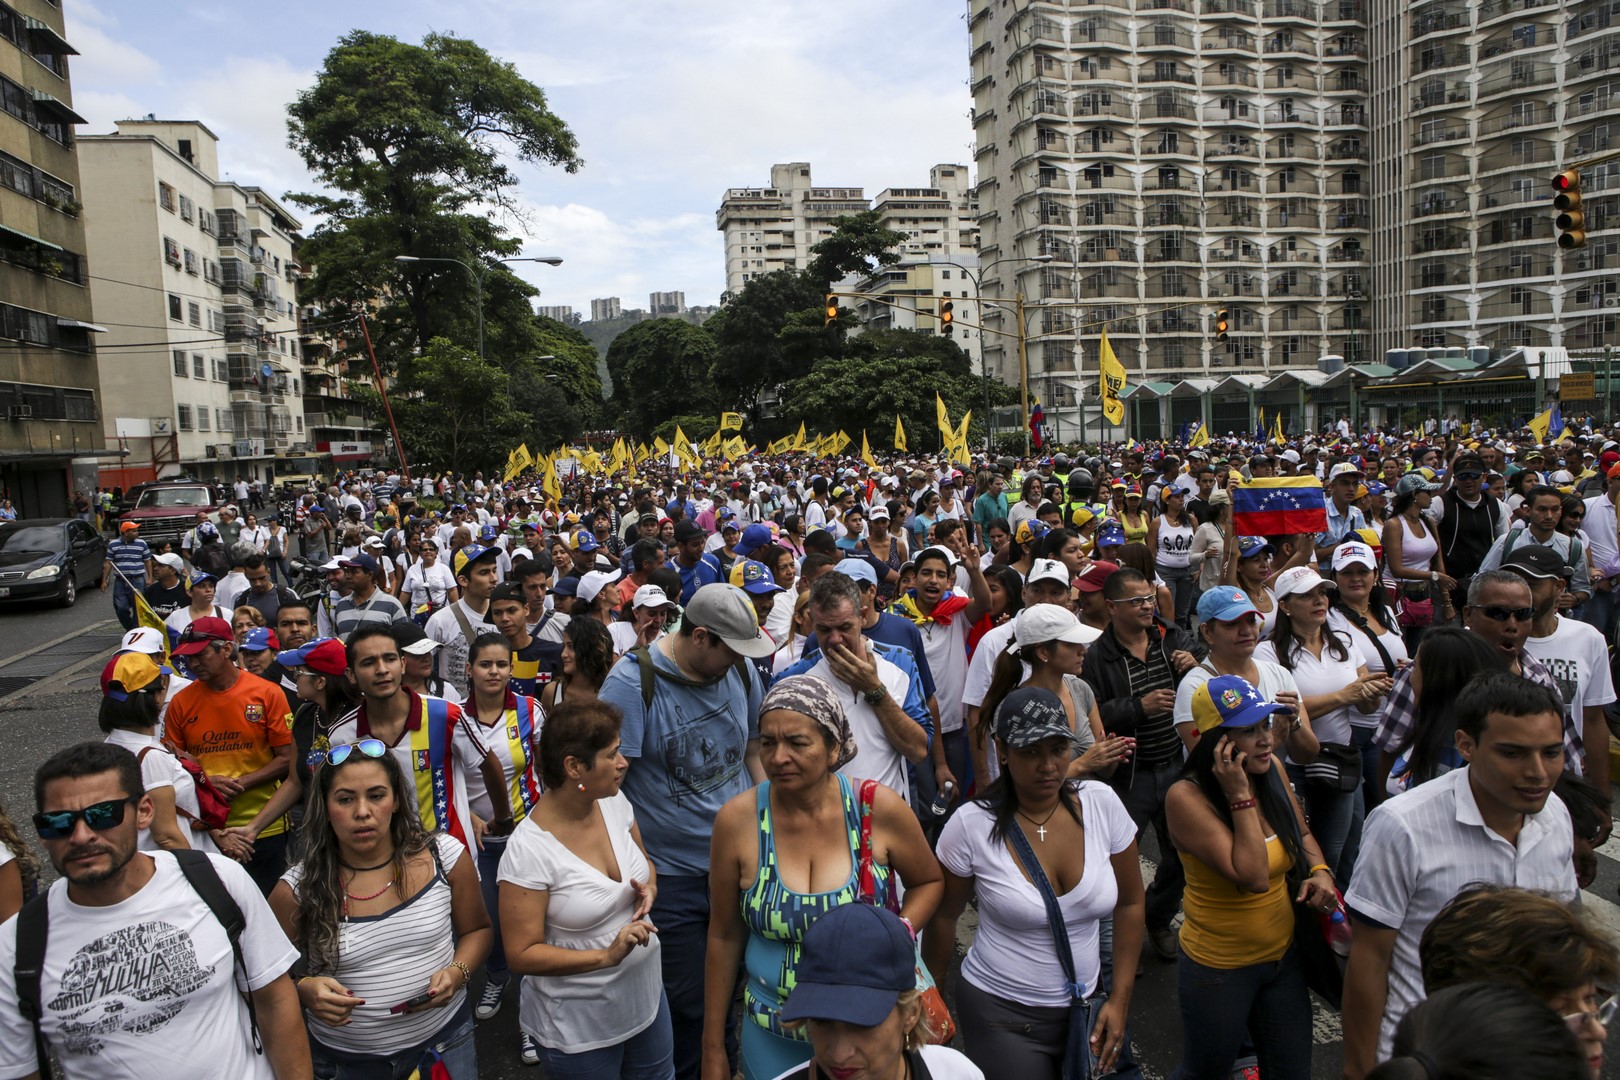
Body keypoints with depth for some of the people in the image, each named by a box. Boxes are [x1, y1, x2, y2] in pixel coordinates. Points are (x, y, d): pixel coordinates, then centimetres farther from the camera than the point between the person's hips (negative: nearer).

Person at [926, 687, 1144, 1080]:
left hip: (1085, 1005, 3)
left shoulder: (1103, 803, -11)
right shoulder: (970, 825, -18)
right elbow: (943, 917, -4)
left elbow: (1130, 903, 1)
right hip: (1000, 1014, -3)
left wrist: (1120, 1000, 1)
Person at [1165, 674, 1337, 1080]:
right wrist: (1240, 795, -30)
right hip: (1219, 968, -5)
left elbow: (1301, 833, 12)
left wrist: (1319, 870, -7)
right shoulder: (1186, 798, -26)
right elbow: (1254, 877, -30)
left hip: (1284, 955, 5)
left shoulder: (1272, 770, -7)